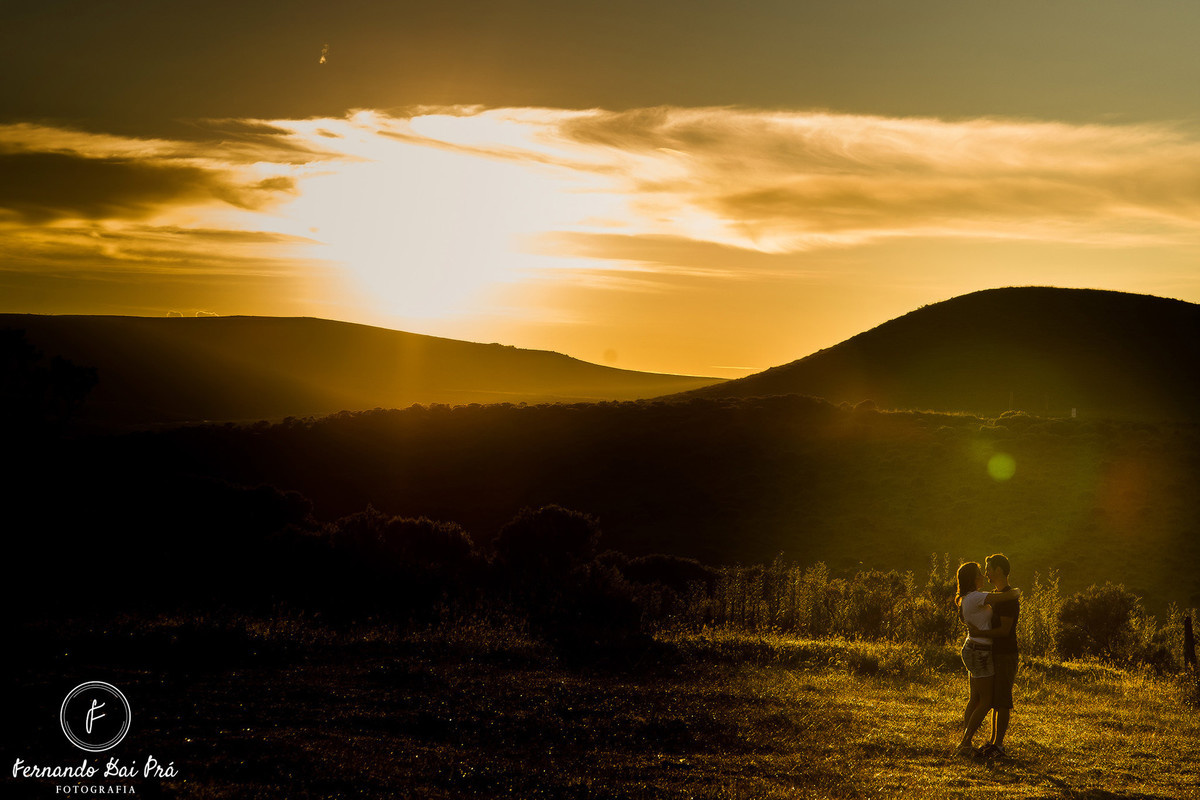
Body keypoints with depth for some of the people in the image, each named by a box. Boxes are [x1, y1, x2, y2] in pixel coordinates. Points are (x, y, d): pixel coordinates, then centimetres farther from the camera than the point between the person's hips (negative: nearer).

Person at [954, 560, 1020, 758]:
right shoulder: (976, 597, -22)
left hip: (973, 651, 10)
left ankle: (965, 743, 15)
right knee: (986, 702, -3)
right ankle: (964, 744, -3)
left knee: (975, 700, 13)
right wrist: (1017, 591, -3)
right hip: (980, 654, -10)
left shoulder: (967, 598, 9)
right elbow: (1009, 595, -25)